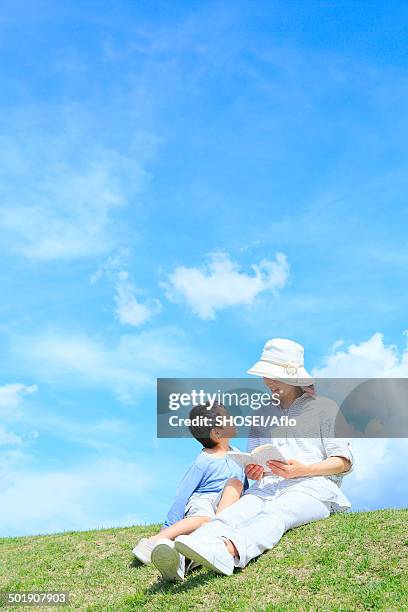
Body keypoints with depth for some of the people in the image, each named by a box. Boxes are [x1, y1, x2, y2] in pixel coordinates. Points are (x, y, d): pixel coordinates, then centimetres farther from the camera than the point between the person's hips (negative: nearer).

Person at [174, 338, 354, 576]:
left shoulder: (324, 407, 16)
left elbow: (344, 461, 7)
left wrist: (302, 470, -10)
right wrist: (252, 471, -1)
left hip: (312, 487, -3)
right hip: (267, 486, 4)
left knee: (273, 515, -38)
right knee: (232, 514, -31)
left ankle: (228, 550, -69)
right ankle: (181, 559, -58)